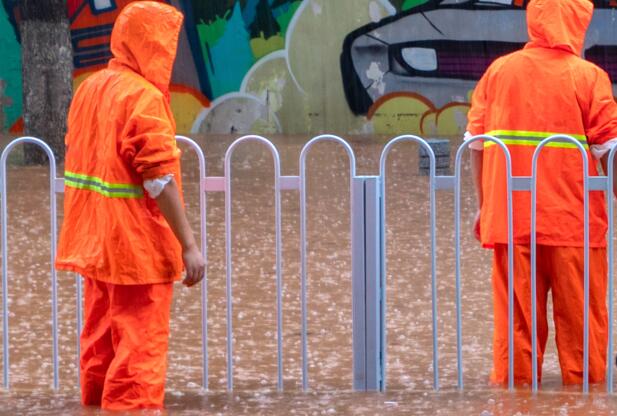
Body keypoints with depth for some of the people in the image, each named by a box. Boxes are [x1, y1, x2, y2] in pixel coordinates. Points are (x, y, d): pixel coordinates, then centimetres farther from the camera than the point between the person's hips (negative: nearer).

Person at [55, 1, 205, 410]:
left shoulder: (90, 89, 8)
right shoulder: (144, 98, -17)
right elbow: (159, 181, -21)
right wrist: (189, 244, -19)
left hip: (95, 245, 8)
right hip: (139, 248, -8)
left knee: (101, 343, 17)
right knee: (140, 349, -3)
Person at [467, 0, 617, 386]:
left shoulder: (499, 71, 5)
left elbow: (476, 143, 6)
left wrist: (483, 205, 14)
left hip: (510, 219, 3)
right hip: (574, 221, -3)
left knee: (516, 318, 7)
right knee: (579, 318, 4)